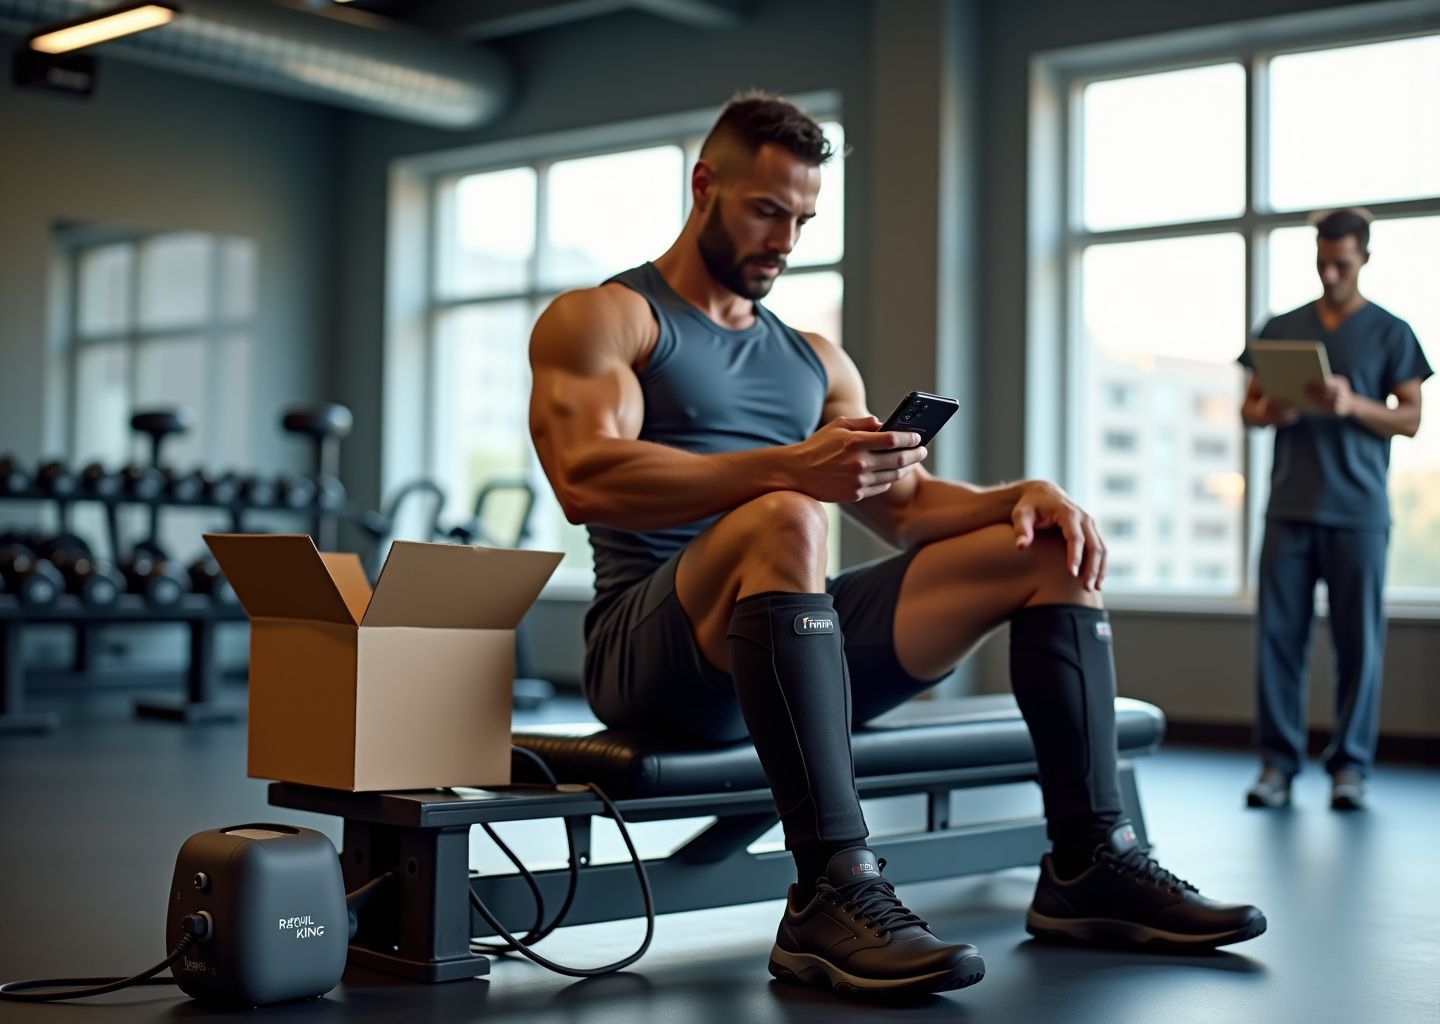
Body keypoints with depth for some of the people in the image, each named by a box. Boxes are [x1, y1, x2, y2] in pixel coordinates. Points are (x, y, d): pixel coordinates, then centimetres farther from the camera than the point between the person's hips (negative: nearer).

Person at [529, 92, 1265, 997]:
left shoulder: (816, 361, 23)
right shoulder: (602, 319, 3)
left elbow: (907, 506, 17)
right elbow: (586, 479, -16)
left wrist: (1018, 499, -5)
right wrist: (786, 466, -29)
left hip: (795, 639, 6)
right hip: (655, 645, -6)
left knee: (1053, 548, -2)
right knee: (784, 519, -38)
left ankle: (1090, 862, -6)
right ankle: (833, 891, -41)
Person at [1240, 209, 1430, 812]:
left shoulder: (1390, 332, 7)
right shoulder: (1280, 328, 14)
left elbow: (1410, 420, 2)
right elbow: (1248, 408, 15)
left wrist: (1352, 404, -16)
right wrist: (1270, 413, -8)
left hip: (1357, 512, -2)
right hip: (1289, 507, 2)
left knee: (1358, 640, -2)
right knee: (1278, 634, -2)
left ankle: (1350, 765, 6)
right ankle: (1277, 763, 3)